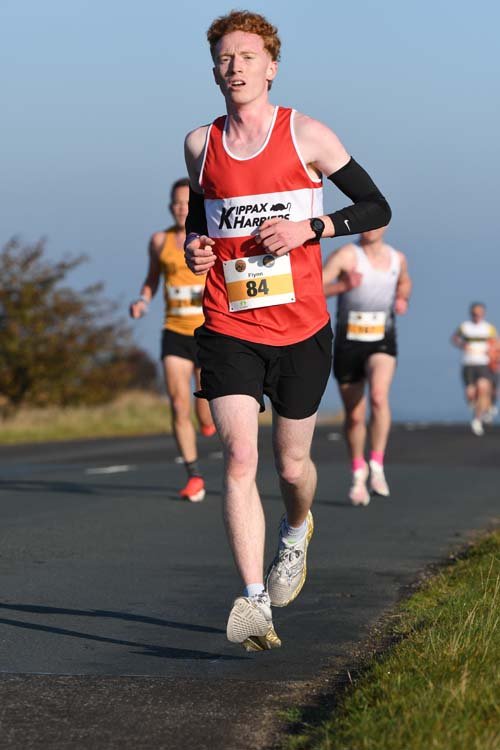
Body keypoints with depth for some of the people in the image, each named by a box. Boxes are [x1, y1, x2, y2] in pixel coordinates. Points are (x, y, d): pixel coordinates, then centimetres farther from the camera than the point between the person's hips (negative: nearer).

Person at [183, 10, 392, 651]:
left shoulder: (306, 135, -3)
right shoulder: (201, 144, 6)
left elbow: (377, 208, 1)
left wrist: (309, 228, -14)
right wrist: (194, 248, 2)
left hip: (302, 330, -1)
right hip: (228, 328, 1)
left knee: (291, 464, 10)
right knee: (238, 459, -14)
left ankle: (297, 529, 46)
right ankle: (254, 603, -16)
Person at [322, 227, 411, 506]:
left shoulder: (397, 259, 5)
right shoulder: (346, 256, -9)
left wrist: (403, 299, 9)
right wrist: (342, 286, -35)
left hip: (382, 342, 1)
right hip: (348, 344, -1)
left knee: (379, 395, -29)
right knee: (355, 416, 7)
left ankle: (377, 467, -23)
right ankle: (358, 474, 29)